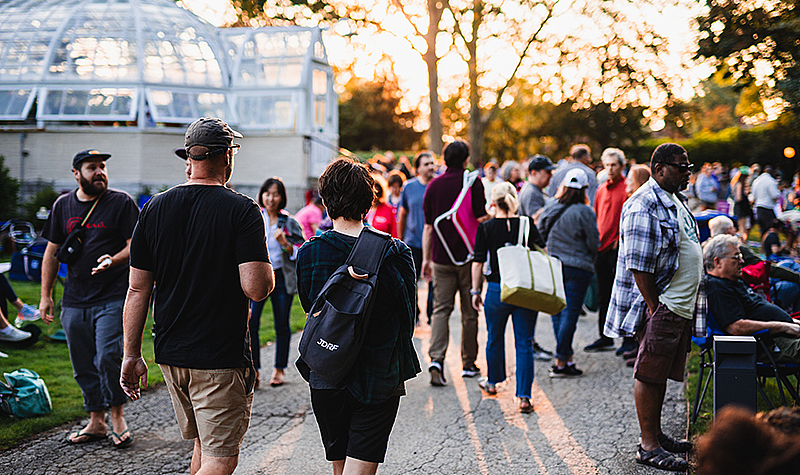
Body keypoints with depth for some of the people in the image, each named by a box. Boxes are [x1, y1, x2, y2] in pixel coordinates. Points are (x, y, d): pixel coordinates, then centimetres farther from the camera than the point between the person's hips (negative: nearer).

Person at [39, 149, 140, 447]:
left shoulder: (121, 203, 0)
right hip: (74, 301, 5)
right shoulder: (63, 205, 12)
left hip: (113, 297, -5)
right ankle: (96, 422, 21)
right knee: (84, 366, 8)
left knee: (108, 357, -15)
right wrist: (46, 296, 12)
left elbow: (135, 245, -3)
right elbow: (52, 252, 16)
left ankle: (118, 415, 5)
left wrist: (113, 260, -23)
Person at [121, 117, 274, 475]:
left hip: (170, 353, 6)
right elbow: (256, 288, -20)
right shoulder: (242, 211, -12)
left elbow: (138, 289, 3)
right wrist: (267, 268, 3)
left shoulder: (155, 208, 3)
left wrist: (132, 355, 9)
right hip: (222, 357, -6)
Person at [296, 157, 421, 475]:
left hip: (326, 379, 2)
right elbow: (407, 316, -1)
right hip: (379, 378, -2)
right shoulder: (395, 253, -10)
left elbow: (309, 306, 7)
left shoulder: (309, 253, -7)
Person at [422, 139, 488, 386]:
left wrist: (426, 259, 12)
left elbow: (428, 226, 6)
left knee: (441, 309, 3)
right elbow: (481, 219, -9)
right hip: (468, 255, -2)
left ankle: (436, 358, -15)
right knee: (470, 311, 8)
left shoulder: (434, 185, 4)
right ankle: (468, 364, 15)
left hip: (442, 257, 2)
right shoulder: (473, 182, -6)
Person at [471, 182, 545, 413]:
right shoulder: (528, 224, -2)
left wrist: (475, 291, 7)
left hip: (497, 290, 0)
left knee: (495, 338, 20)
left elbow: (478, 263, -3)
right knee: (524, 343, 4)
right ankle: (524, 396, -2)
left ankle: (492, 382, 40)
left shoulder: (486, 228, -4)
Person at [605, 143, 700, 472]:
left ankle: (655, 434, 26)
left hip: (680, 307, 10)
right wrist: (654, 308, -19)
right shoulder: (644, 206, -17)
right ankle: (649, 446, 4)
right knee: (650, 374, -3)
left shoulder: (675, 201, 16)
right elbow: (639, 266, -20)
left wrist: (687, 304, 20)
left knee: (662, 373, 16)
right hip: (660, 308, -10)